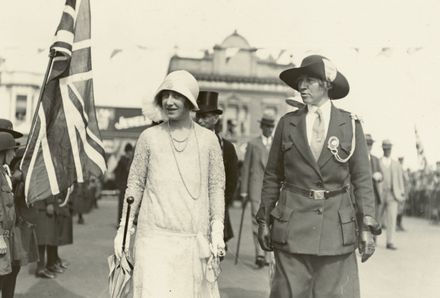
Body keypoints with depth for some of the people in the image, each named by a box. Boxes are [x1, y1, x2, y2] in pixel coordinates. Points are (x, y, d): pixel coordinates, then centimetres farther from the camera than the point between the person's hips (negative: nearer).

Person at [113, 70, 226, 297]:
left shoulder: (208, 139, 5)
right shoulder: (149, 137, 4)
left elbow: (216, 186, 5)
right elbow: (135, 185, 7)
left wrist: (217, 230, -3)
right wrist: (124, 228, 4)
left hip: (195, 239, 1)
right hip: (155, 236, -1)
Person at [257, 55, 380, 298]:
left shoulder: (350, 125, 2)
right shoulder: (287, 123, 4)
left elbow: (362, 178, 1)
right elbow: (272, 176, 8)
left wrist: (367, 226, -4)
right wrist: (264, 219, 6)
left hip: (337, 224, 0)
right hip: (292, 225, 1)